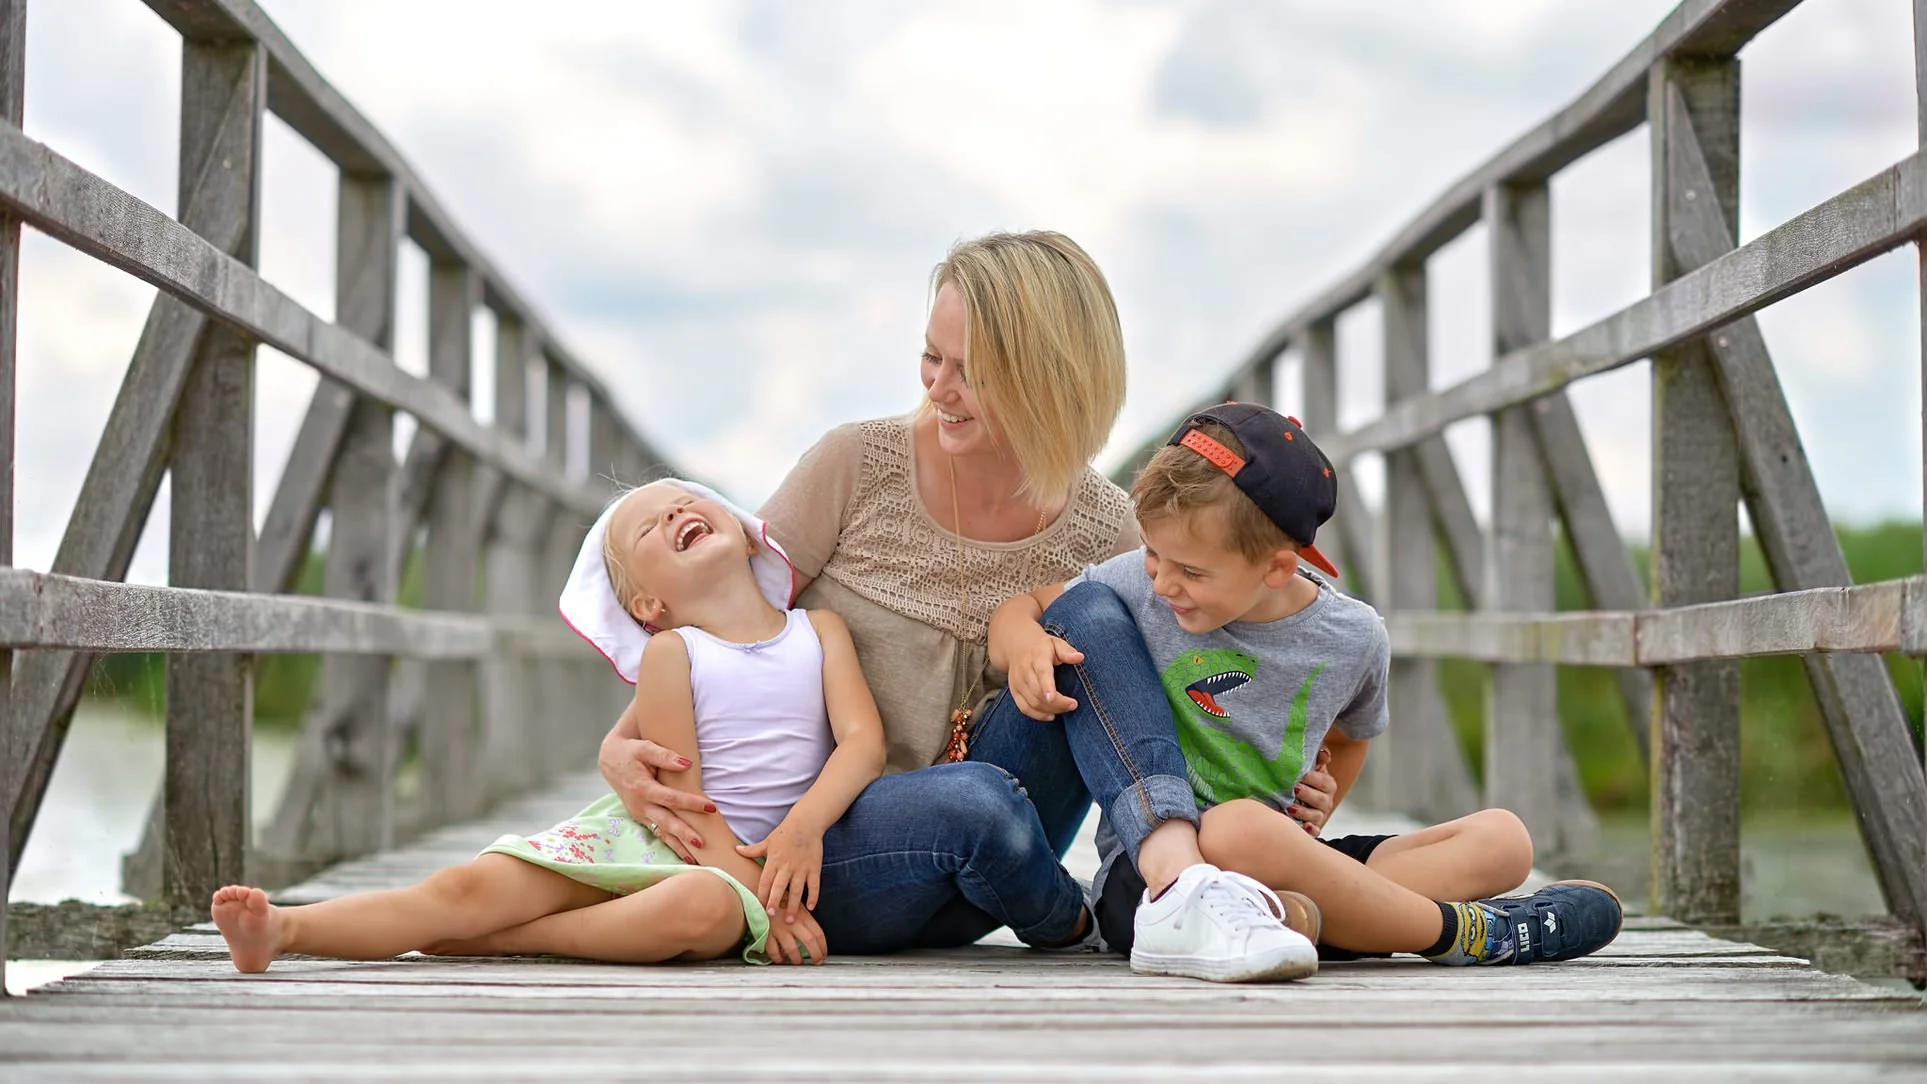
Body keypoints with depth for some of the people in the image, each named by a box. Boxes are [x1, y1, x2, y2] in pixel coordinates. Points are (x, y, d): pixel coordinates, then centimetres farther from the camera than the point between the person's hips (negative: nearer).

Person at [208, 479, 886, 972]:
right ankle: (279, 930, -34)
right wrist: (759, 896, -17)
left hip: (763, 855, -1)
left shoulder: (821, 631, 8)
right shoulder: (668, 655, 2)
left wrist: (804, 827, -23)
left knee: (703, 906, -39)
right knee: (470, 885, -20)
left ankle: (494, 938, -29)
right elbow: (683, 792, -6)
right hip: (642, 834, 1)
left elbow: (863, 739, -4)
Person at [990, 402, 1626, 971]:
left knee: (1503, 838, -8)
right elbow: (1018, 610, 8)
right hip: (1146, 862, -4)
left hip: (1273, 859, 5)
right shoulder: (1139, 586, -4)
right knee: (1240, 828, -41)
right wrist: (1025, 646, -15)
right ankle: (1457, 931, -23)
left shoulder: (1355, 638, 3)